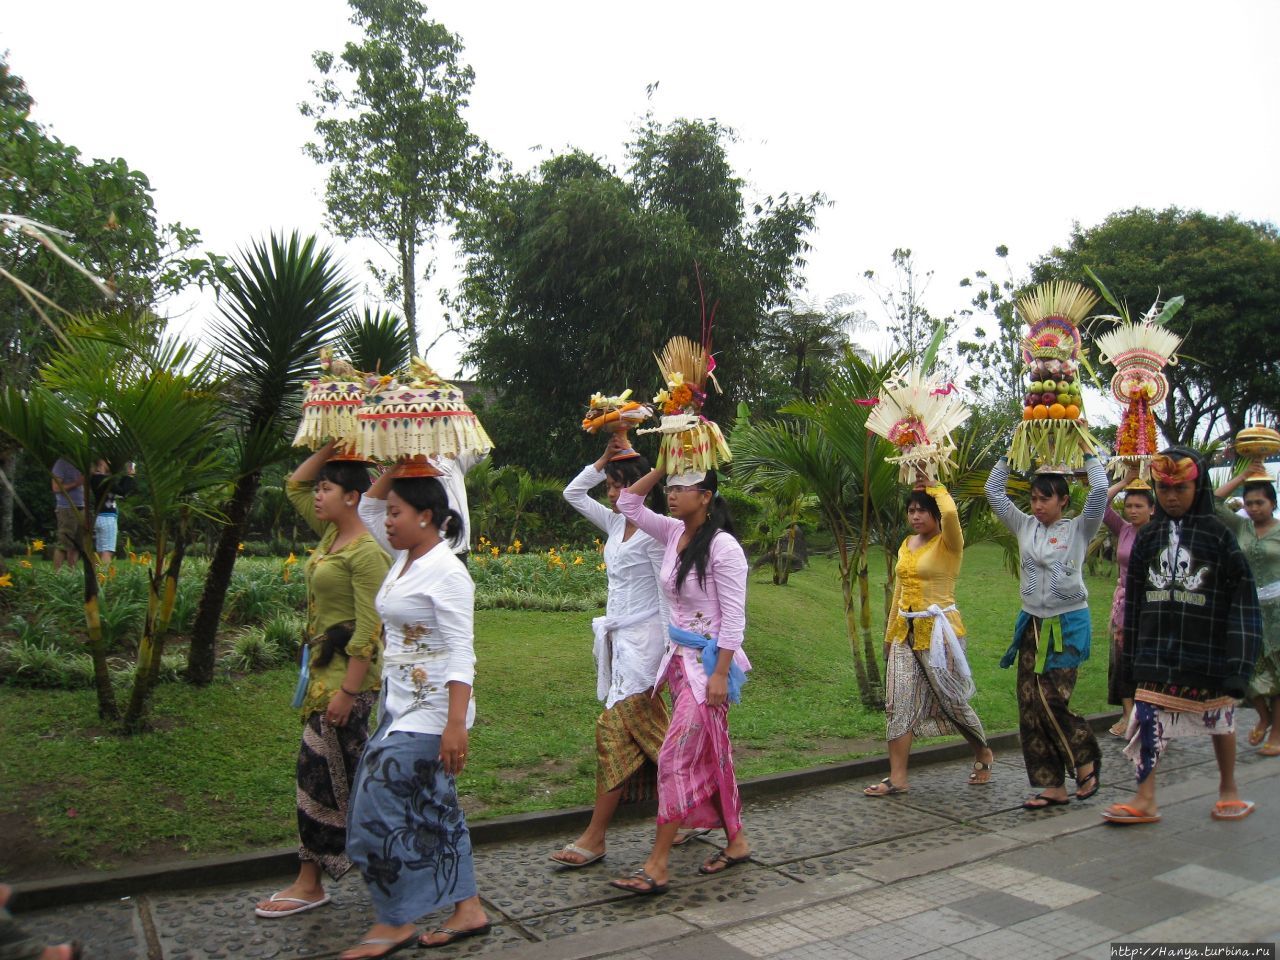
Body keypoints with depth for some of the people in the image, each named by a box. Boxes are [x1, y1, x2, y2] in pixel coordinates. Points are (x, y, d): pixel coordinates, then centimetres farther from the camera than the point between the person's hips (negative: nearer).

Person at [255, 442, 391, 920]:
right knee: (351, 772, 15)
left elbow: (369, 629, -21)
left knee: (322, 769, -1)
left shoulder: (366, 552, -18)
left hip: (348, 673, -9)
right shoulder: (330, 534, 9)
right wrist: (330, 449, 7)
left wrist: (347, 691, -23)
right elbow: (294, 485, 19)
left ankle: (310, 884, 13)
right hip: (325, 666, 9)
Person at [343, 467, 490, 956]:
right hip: (400, 704, 9)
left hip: (429, 712, -9)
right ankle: (468, 909, 24)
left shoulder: (446, 571, -17)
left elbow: (461, 654, -22)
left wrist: (456, 724, -27)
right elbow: (367, 509, 21)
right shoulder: (405, 558, 8)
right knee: (431, 807, 13)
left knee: (384, 806, -3)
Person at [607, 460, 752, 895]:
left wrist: (720, 674, -19)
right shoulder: (673, 533, 5)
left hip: (709, 661, -8)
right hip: (680, 658, 8)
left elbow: (734, 617, -17)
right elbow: (628, 503, 11)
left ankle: (656, 866, 1)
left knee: (676, 758, -7)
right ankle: (736, 841, 30)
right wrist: (662, 467, 2)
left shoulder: (723, 546, -16)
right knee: (709, 755, 15)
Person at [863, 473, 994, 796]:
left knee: (952, 700, 7)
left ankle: (982, 754, 34)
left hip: (938, 629, -6)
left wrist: (934, 486, -12)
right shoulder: (906, 545, 12)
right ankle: (897, 778, 3)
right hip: (906, 631, 6)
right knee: (899, 703, 0)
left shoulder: (949, 544, -8)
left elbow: (950, 512, -31)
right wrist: (890, 634, 19)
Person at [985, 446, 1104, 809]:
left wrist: (1085, 447, -6)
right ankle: (1053, 786, 10)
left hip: (1068, 624, -5)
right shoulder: (1025, 526, 9)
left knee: (1052, 700, -12)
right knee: (1030, 704, 1)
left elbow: (1100, 488, -14)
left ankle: (1086, 761, 16)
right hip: (1032, 624, 5)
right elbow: (994, 491, 8)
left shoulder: (1078, 529, -1)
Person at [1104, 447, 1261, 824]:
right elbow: (1134, 596, 10)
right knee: (1149, 717, -2)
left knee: (1219, 718, 13)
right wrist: (1130, 652, 10)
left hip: (1208, 647, -3)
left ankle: (1228, 789, 33)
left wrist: (1239, 649, -12)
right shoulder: (1148, 537, 6)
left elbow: (1241, 592, -6)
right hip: (1157, 645, 3)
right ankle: (1145, 799, 4)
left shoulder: (1217, 533, -5)